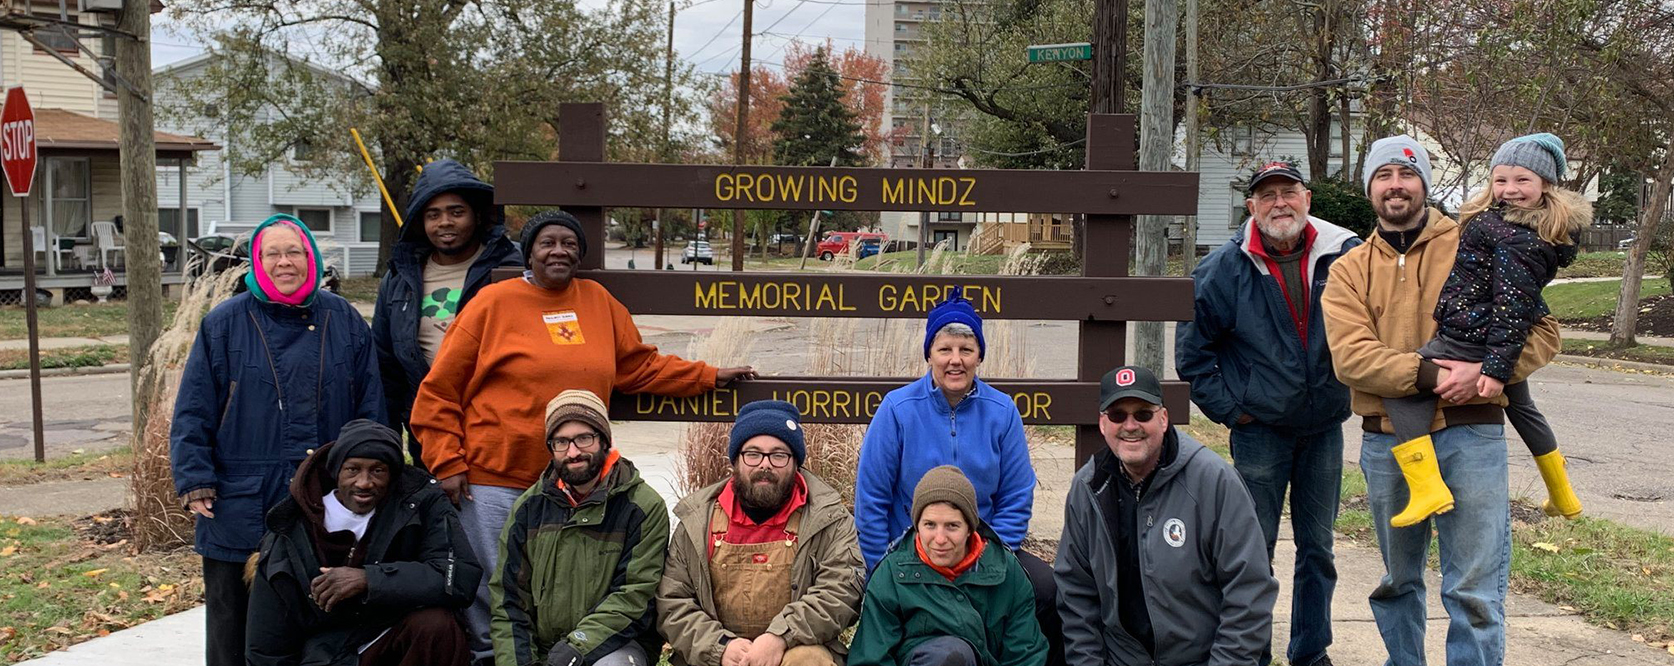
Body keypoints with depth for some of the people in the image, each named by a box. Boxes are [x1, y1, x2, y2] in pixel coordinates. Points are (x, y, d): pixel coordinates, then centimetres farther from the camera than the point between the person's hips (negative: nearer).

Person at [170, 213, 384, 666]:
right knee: (233, 628, 8)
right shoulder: (224, 324, 1)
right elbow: (193, 413, 0)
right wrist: (195, 482, -7)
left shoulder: (344, 322, 6)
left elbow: (370, 408, 8)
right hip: (238, 507, -1)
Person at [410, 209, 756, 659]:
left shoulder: (598, 300, 10)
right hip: (492, 483, -4)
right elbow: (438, 391, -1)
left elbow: (640, 366, 21)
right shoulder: (494, 302, -2)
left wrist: (710, 377, 19)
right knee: (490, 594, 1)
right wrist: (447, 463, -6)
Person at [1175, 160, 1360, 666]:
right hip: (1258, 430, -2)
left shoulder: (1347, 256, -5)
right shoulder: (1224, 269, -8)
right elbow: (1192, 349, -1)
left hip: (1325, 429, 2)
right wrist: (1227, 409, -4)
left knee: (1318, 547, 13)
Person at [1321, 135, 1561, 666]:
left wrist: (1484, 371, -18)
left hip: (1469, 435, -2)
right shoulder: (1349, 272, 6)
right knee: (1397, 580, 18)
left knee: (1475, 589, -3)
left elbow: (1540, 330, -1)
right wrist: (1427, 373, -22)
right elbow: (1350, 356, -9)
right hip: (1387, 443, 3)